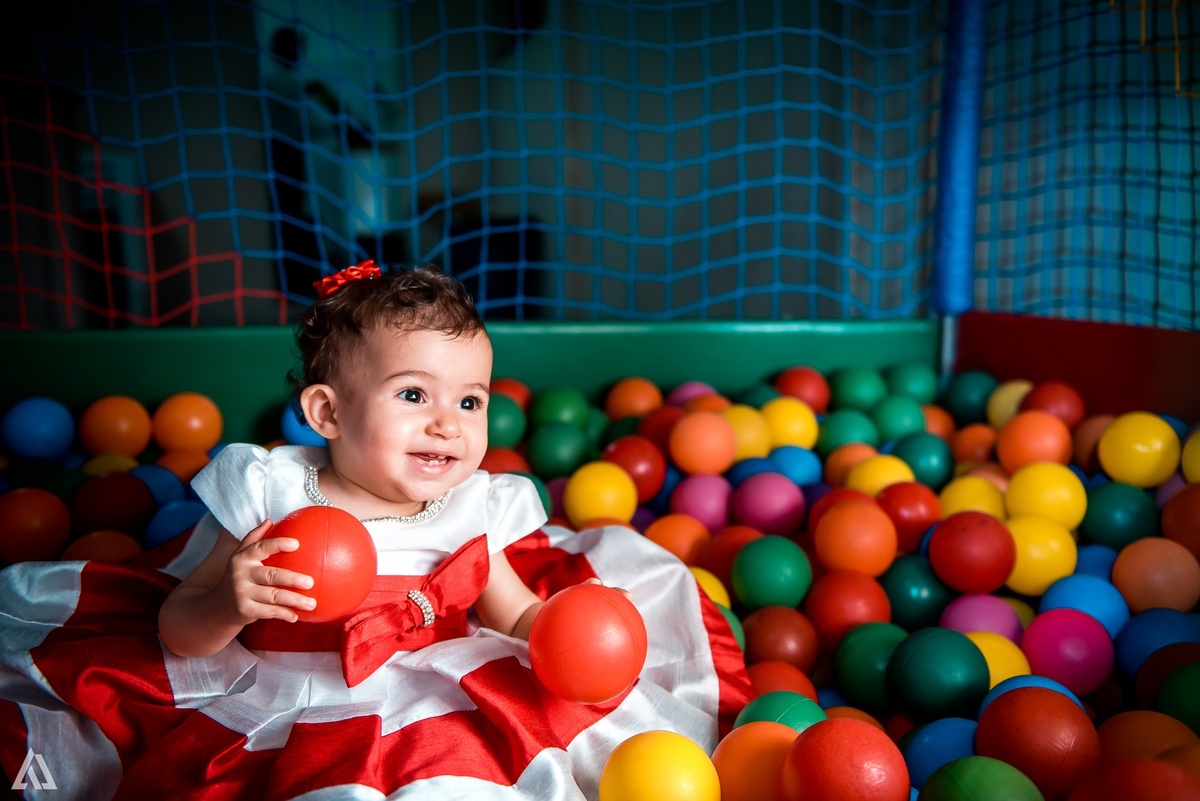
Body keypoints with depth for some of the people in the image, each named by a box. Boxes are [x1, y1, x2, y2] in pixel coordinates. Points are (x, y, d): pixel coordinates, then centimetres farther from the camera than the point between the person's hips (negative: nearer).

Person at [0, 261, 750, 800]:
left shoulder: (472, 512, -1)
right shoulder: (272, 494, -8)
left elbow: (523, 619, 5)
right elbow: (177, 632, -4)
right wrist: (231, 603, -26)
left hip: (423, 716, 2)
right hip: (284, 720, -1)